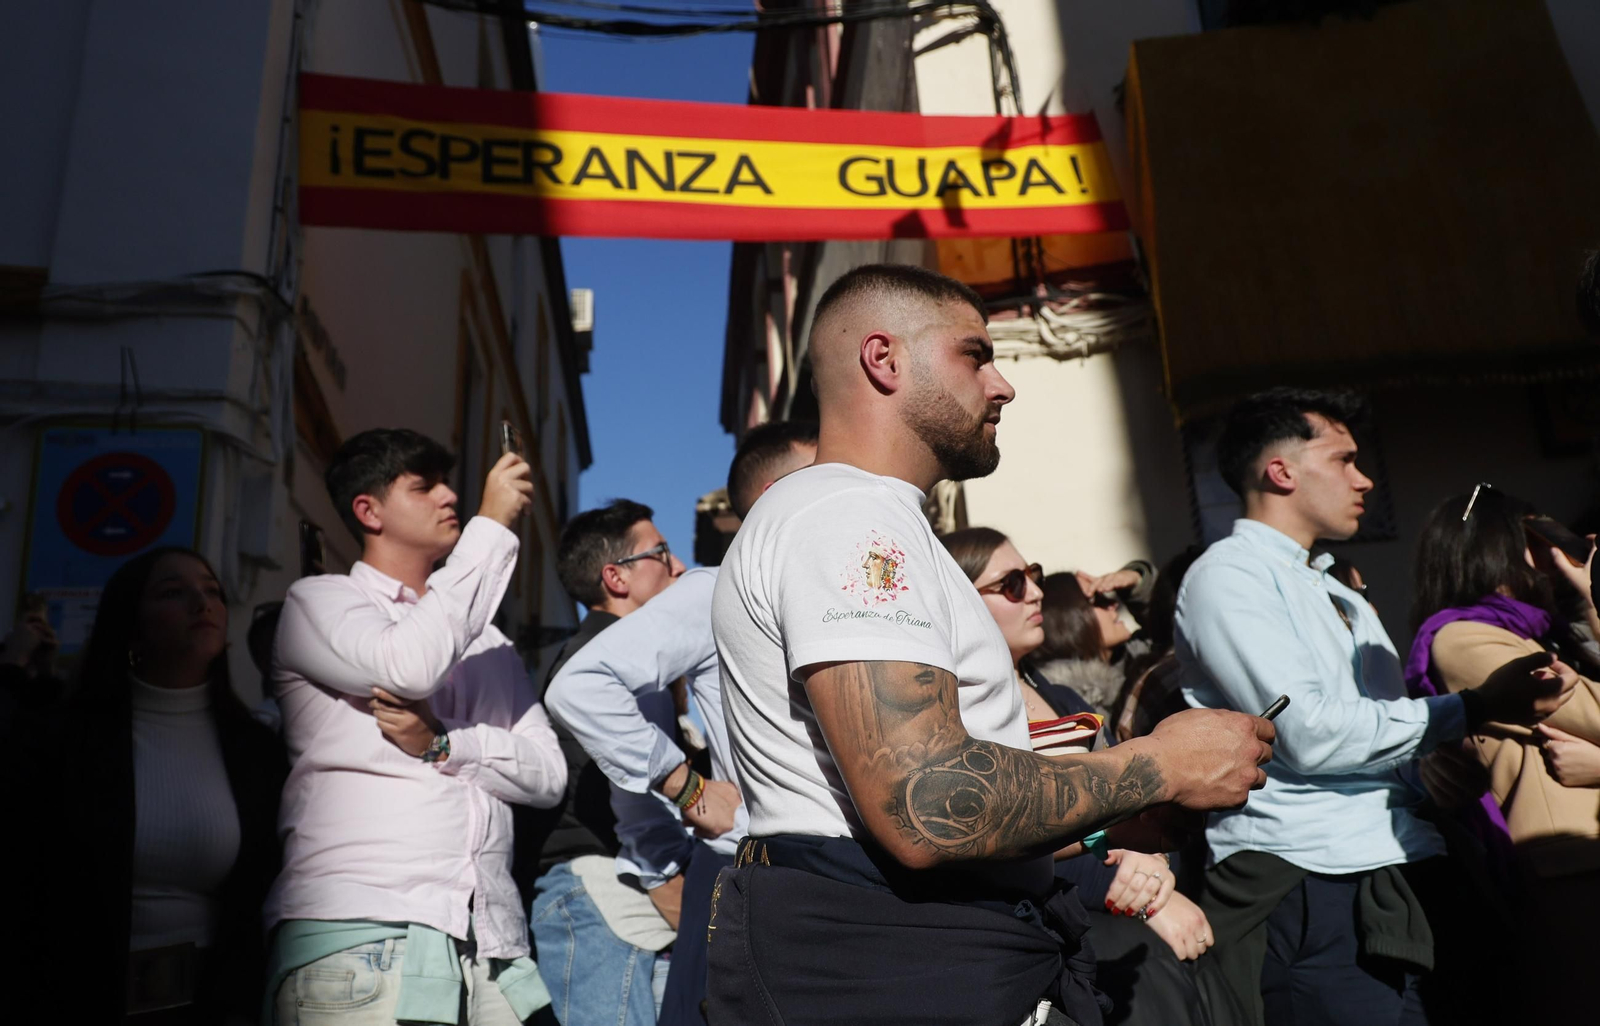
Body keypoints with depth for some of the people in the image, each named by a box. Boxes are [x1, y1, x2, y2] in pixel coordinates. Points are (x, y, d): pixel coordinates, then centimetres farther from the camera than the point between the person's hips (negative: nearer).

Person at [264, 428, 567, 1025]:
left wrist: (442, 744, -7)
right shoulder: (317, 601, 7)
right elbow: (409, 666, -16)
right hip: (359, 934, -4)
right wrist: (492, 525, -9)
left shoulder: (484, 638, 21)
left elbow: (548, 776, 10)